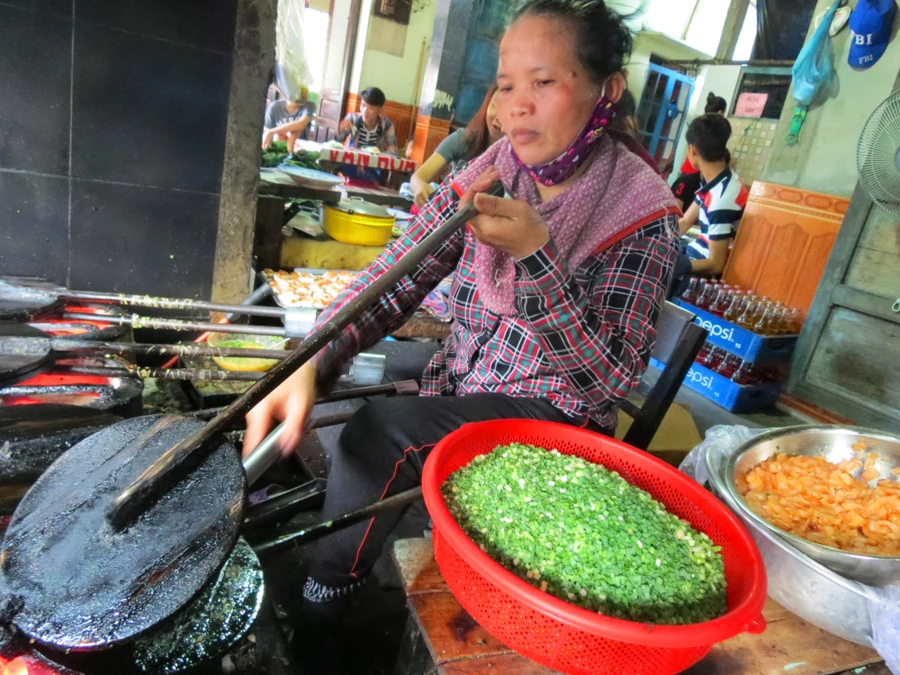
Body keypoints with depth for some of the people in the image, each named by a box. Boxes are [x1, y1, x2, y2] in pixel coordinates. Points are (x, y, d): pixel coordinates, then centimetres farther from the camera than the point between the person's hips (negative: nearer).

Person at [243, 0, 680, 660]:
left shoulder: (642, 216, -13)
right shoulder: (485, 178, -3)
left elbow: (610, 379, -19)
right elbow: (390, 283, -10)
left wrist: (536, 253, -31)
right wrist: (310, 365, -28)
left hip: (553, 417, -4)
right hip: (456, 392, 4)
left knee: (385, 433, -25)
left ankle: (317, 618, 3)